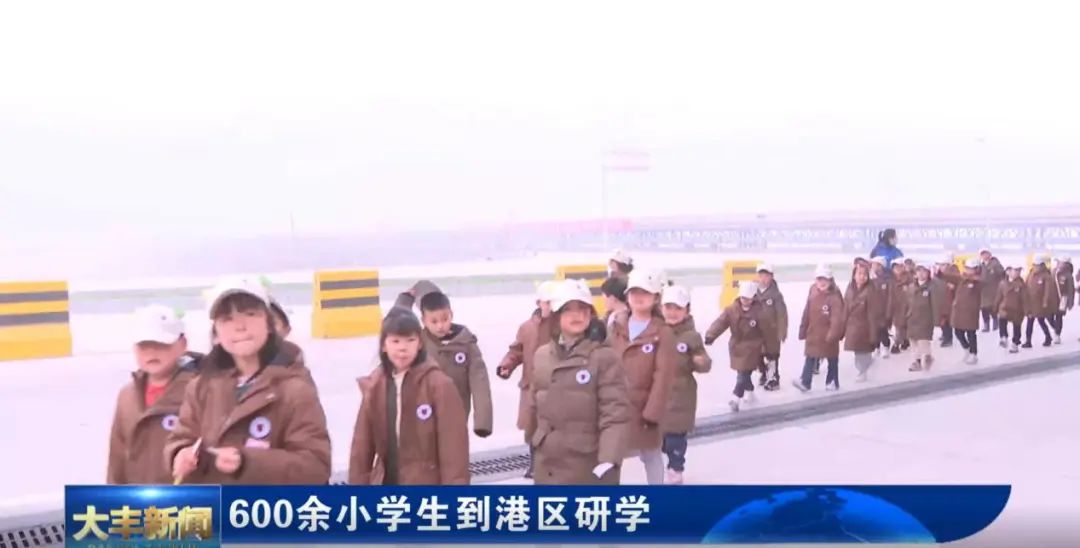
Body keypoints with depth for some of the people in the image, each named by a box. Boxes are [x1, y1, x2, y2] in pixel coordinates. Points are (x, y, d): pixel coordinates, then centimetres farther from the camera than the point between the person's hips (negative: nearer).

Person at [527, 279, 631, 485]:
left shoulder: (604, 356, -11)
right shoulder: (541, 355, 7)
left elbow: (616, 412, -16)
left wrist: (609, 460, -25)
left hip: (590, 467, -5)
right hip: (548, 467, 5)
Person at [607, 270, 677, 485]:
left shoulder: (663, 333, -10)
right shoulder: (616, 327, 4)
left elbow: (663, 377, -13)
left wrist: (653, 412, -16)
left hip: (643, 408, -4)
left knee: (651, 454, 14)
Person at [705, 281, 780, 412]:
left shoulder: (760, 312, -16)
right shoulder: (732, 309, -8)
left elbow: (769, 332, -9)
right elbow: (720, 322, -20)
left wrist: (772, 350, -2)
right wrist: (710, 336, -35)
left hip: (751, 349, -4)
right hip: (737, 347, 4)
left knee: (743, 374, -10)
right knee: (743, 373, 18)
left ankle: (736, 399, -8)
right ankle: (749, 392, 39)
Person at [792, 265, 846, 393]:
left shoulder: (834, 297, -18)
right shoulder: (813, 292, -1)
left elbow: (837, 318, -20)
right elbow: (807, 313, 6)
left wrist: (833, 334, -24)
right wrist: (803, 329, 8)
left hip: (828, 334, -5)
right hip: (813, 333, 5)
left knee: (832, 359, 12)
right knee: (810, 358, 8)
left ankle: (832, 382, 25)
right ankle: (805, 382, 11)